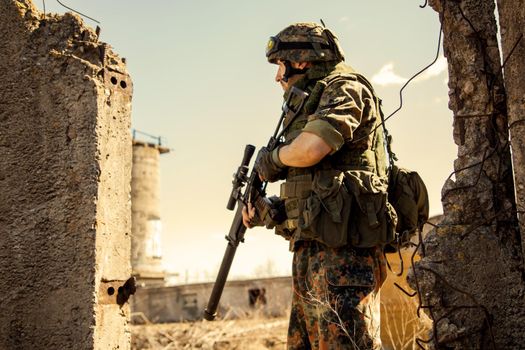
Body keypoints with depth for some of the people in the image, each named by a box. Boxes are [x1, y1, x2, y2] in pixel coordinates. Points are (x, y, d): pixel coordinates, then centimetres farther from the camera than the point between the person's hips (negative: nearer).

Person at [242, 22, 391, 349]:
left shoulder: (345, 88, -2)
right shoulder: (313, 104, 25)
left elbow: (310, 149, -22)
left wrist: (273, 157, -2)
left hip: (341, 252, -10)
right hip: (310, 251, 10)